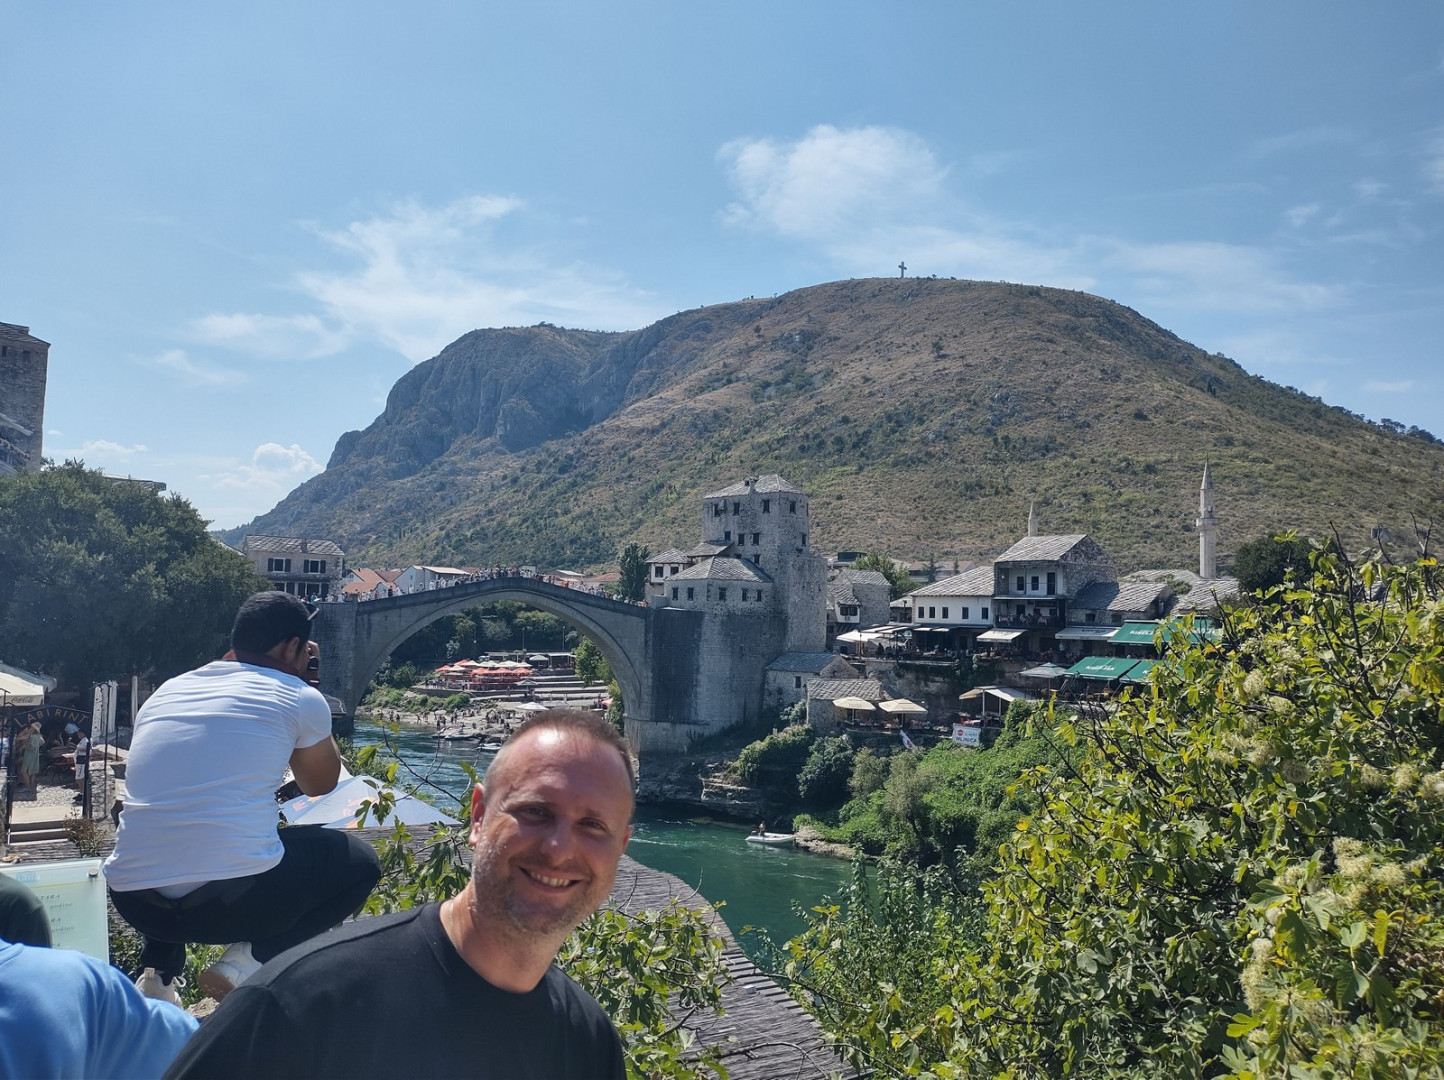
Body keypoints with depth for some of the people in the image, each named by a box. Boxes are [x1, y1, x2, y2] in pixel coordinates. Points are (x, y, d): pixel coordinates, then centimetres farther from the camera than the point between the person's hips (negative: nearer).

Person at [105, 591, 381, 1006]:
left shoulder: (167, 690, 15)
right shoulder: (300, 698, 2)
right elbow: (320, 784, 19)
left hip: (134, 903, 6)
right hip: (236, 899, -6)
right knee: (360, 862, 19)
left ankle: (158, 973, 18)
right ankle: (252, 959, -1)